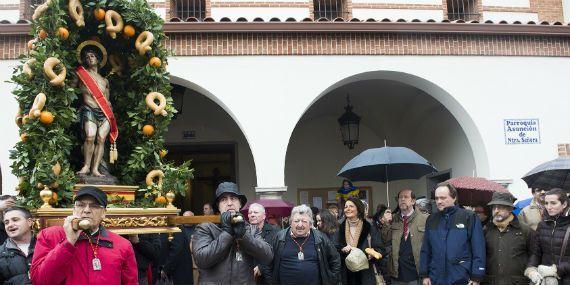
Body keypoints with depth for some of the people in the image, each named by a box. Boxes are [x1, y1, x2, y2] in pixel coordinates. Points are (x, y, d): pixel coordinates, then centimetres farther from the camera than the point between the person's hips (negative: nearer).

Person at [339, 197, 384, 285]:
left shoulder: (369, 227, -1)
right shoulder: (341, 228, 6)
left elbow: (379, 249, -3)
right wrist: (342, 249, -12)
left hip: (365, 273, -2)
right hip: (346, 273, 2)